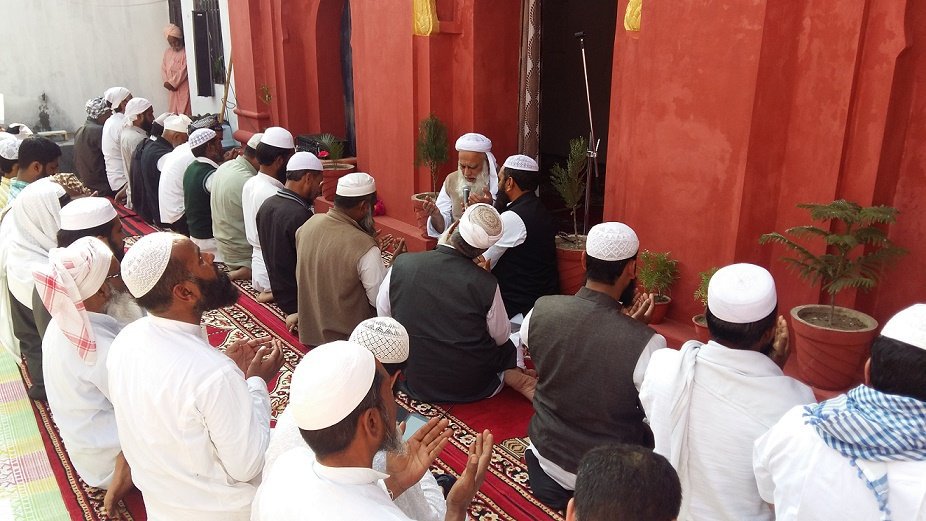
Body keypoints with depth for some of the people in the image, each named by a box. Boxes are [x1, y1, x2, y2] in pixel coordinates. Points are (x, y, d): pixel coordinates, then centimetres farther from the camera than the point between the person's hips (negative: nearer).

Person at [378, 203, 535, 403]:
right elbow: (501, 337, -4)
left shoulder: (400, 265, -16)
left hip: (415, 385, 2)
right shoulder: (486, 284, -21)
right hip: (474, 389, -2)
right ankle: (517, 379, 1)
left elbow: (383, 316, 0)